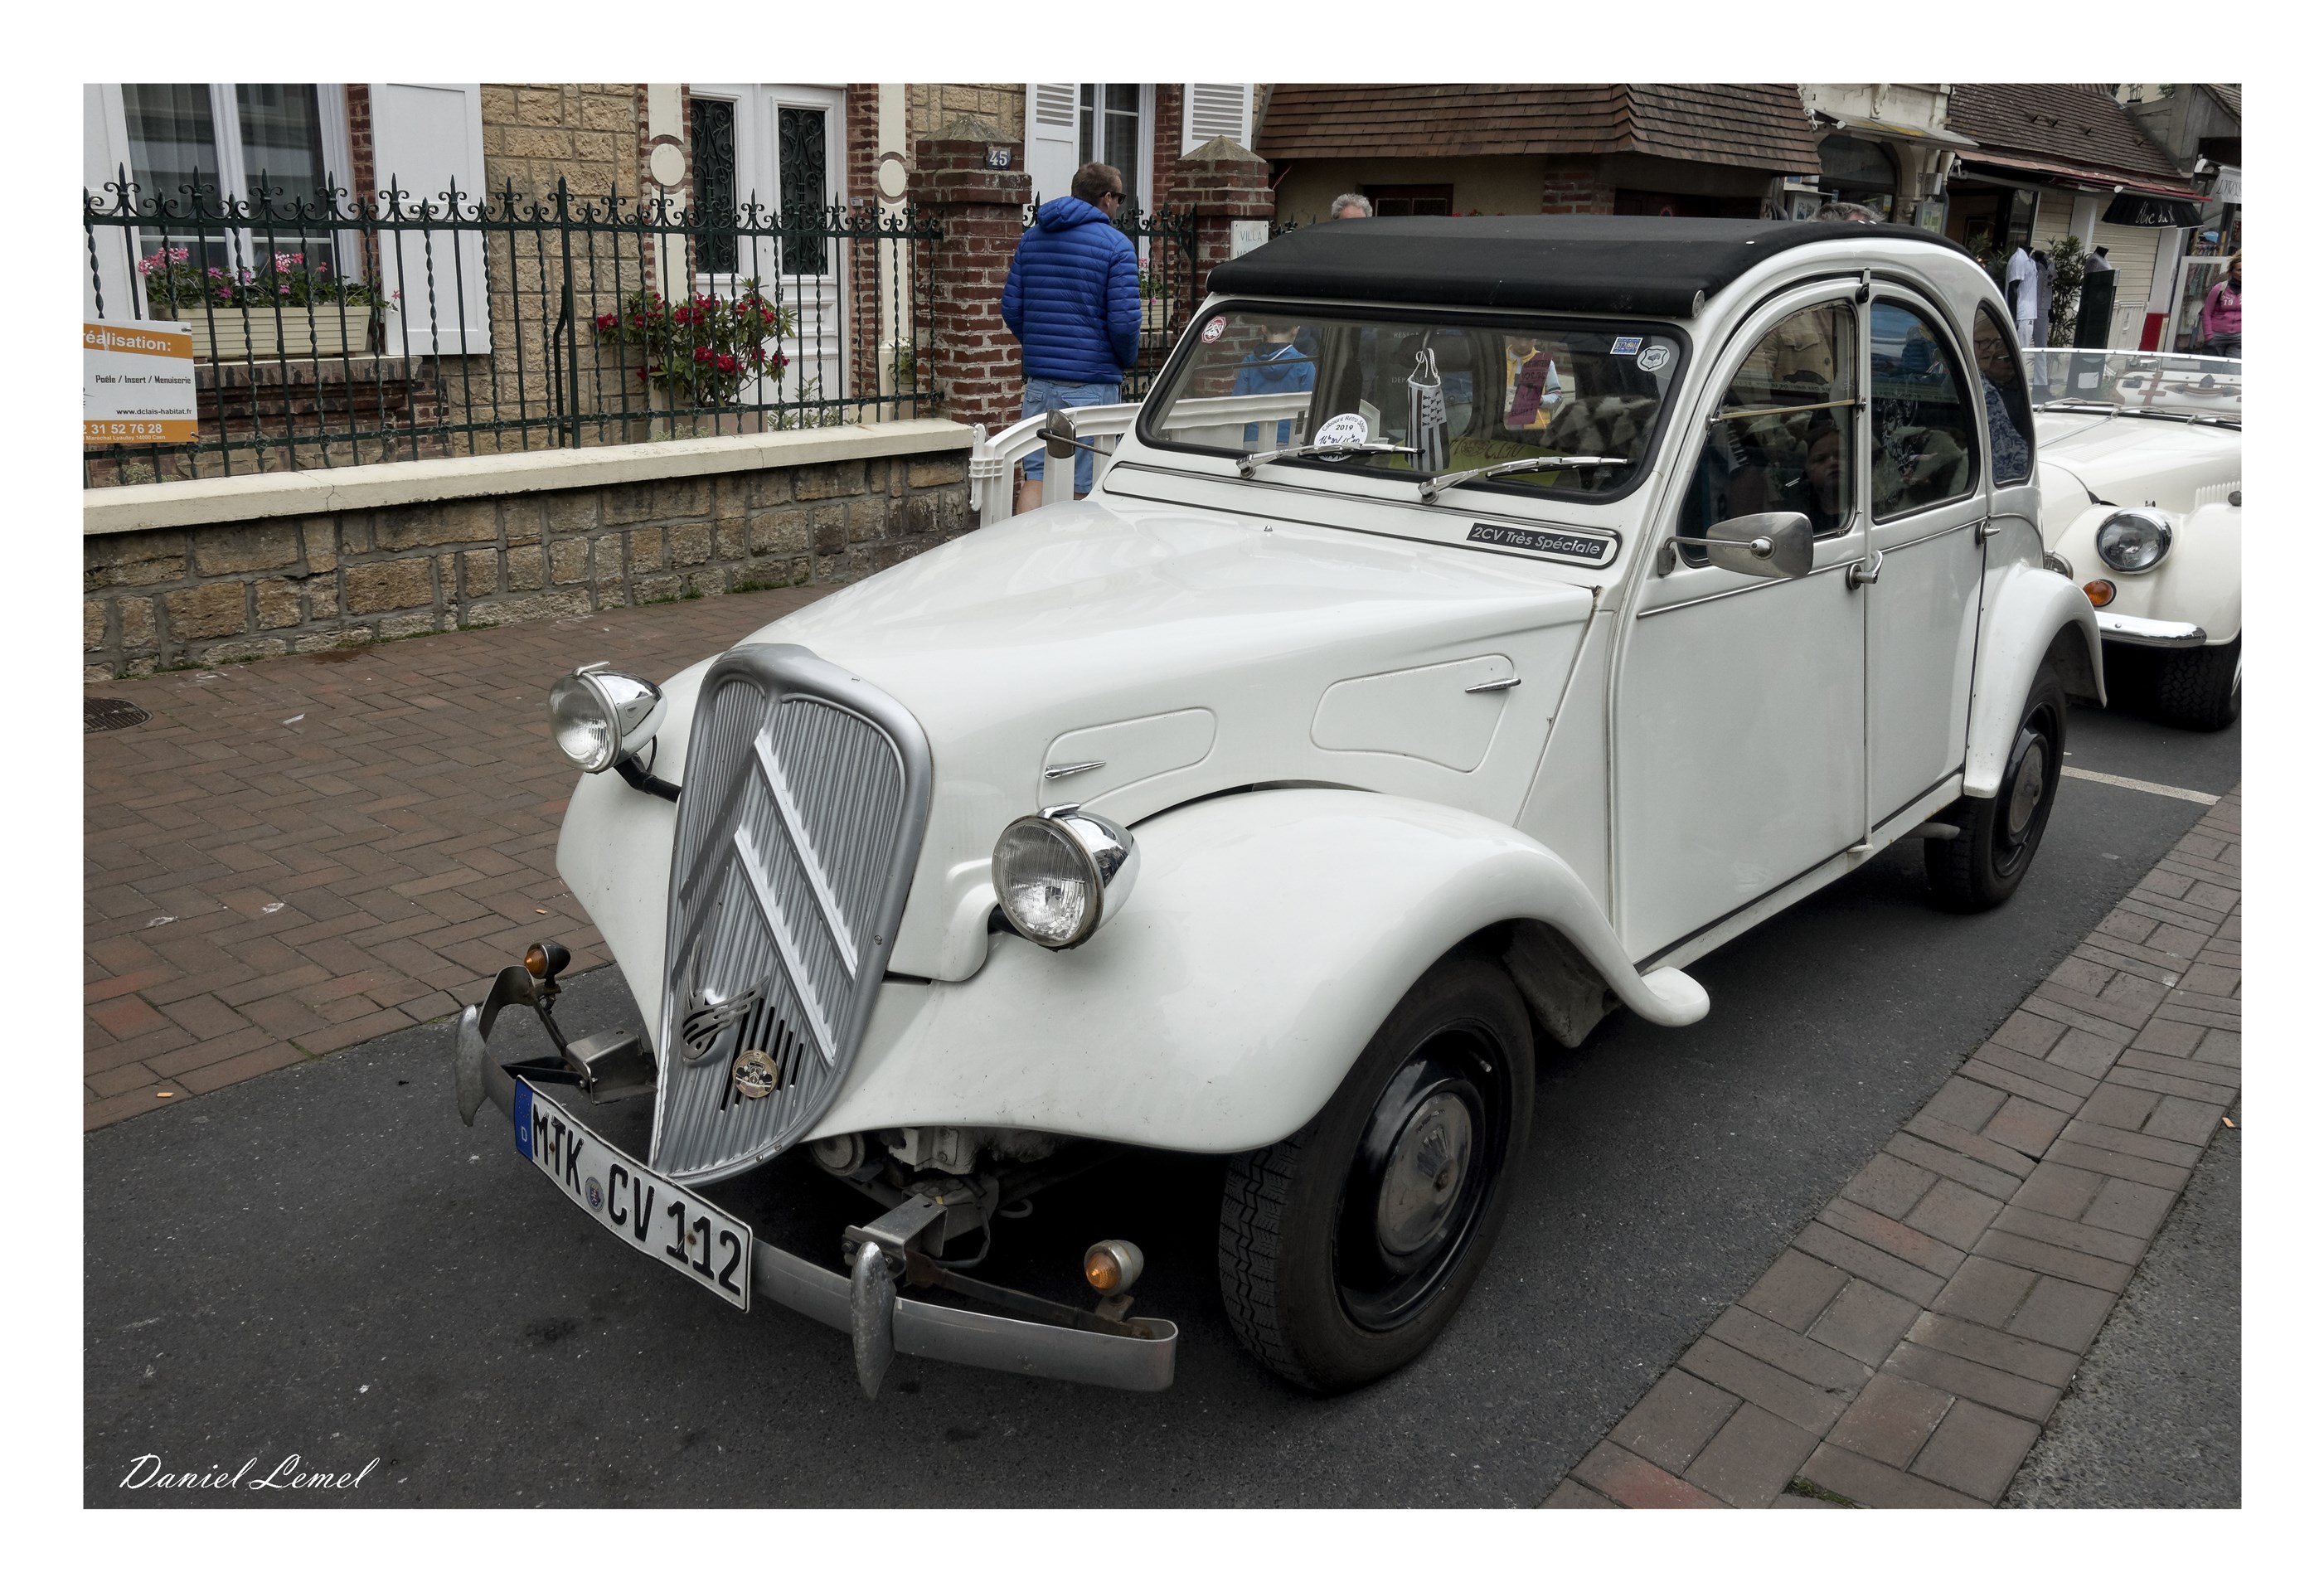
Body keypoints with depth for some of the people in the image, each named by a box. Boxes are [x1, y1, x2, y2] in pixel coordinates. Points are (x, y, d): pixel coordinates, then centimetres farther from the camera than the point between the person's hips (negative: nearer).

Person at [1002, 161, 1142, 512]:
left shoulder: (1031, 238, 11)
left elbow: (1011, 308, 10)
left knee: (1035, 476, 8)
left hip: (1039, 380, 5)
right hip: (1092, 384, -5)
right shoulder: (1116, 244, -6)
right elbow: (1123, 320, -13)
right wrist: (1128, 359, 6)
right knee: (1084, 489, 3)